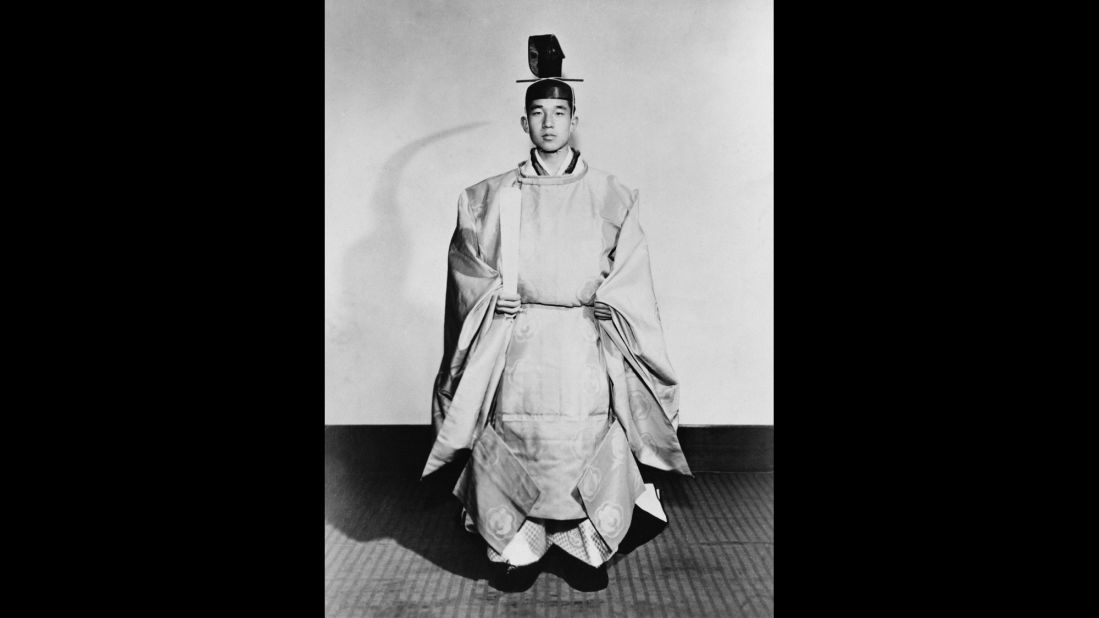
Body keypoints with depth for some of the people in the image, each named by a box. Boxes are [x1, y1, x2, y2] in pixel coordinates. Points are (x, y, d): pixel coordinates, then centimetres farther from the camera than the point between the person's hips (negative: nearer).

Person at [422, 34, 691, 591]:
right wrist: (495, 293, -2)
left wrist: (600, 304, -7)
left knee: (589, 441, -3)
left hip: (585, 343, -1)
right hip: (514, 341, 1)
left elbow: (630, 270, 6)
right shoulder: (493, 196, 9)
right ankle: (518, 548, 16)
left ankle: (589, 550, 15)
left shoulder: (610, 197, 6)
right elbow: (465, 258, 13)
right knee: (512, 443, -1)